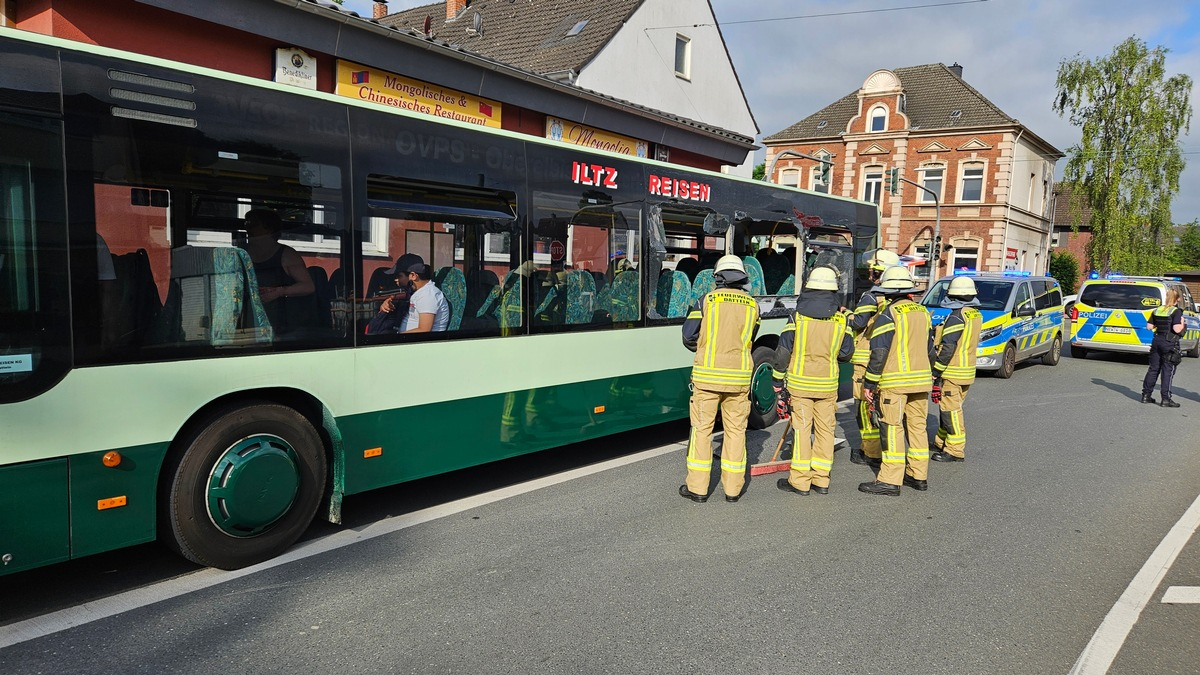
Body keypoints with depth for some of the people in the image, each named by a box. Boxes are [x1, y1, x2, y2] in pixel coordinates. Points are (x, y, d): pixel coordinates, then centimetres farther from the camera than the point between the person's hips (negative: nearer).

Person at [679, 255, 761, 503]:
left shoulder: (707, 300, -3)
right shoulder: (752, 305, 6)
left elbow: (689, 337, -2)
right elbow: (749, 340, 13)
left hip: (708, 374, -2)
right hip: (739, 376, 2)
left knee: (702, 428, 5)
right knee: (735, 430, 10)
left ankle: (697, 488, 9)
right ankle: (733, 488, 15)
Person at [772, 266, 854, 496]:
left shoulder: (797, 317, -7)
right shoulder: (840, 320, -2)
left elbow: (782, 352, -7)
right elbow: (846, 353, 5)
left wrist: (778, 382, 2)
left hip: (800, 383, -2)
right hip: (828, 384, 2)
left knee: (801, 429, 2)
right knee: (825, 430, 10)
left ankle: (799, 481, 6)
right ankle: (821, 480, 15)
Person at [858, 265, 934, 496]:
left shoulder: (888, 315, -11)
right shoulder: (923, 312, 12)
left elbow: (879, 354, -14)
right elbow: (929, 348, 19)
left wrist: (869, 384, -8)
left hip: (895, 382, -7)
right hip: (921, 380, 7)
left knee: (892, 430, -4)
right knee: (917, 427, 14)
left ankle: (890, 480, -2)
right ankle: (919, 476, 21)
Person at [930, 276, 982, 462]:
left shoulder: (956, 317, -18)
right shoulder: (976, 315, 10)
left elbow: (947, 348, -21)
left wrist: (935, 371, -16)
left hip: (952, 372, -9)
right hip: (968, 369, 9)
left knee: (950, 410, -4)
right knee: (950, 408, 18)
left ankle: (955, 450, -1)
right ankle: (942, 443, 29)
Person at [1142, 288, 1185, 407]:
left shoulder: (1157, 310, 6)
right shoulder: (1177, 311, -11)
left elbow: (1149, 326, 6)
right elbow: (1177, 329, -20)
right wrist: (1182, 323, -2)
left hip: (1157, 341, 6)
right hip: (1170, 343, -6)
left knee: (1153, 369, 13)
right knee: (1168, 371, -2)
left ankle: (1146, 395, 16)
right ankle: (1166, 399, -1)